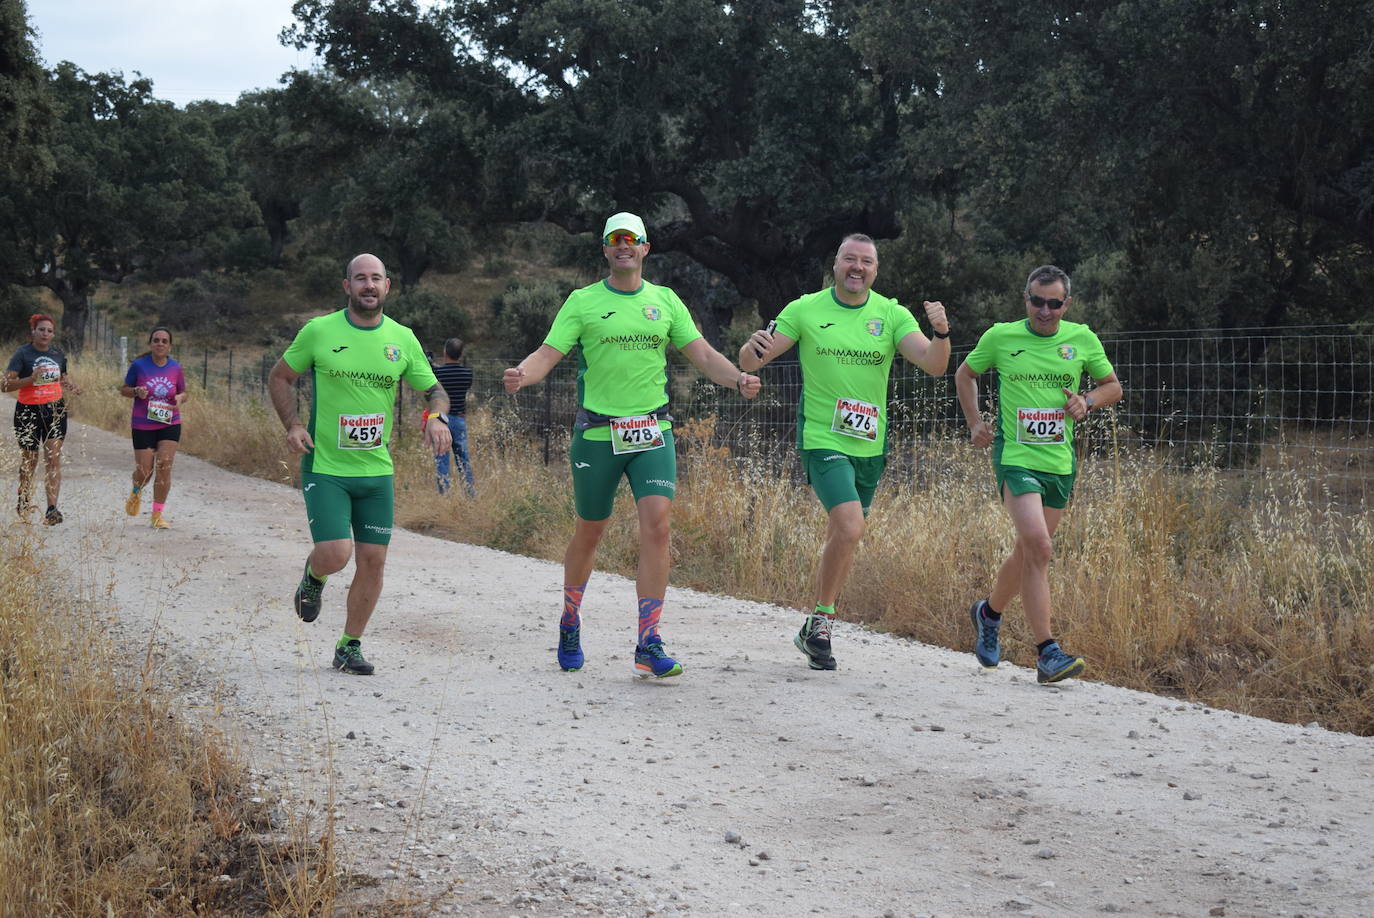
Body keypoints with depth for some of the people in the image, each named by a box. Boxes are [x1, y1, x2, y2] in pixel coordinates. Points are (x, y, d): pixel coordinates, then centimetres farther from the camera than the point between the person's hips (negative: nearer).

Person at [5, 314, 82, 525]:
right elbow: (5, 385, -15)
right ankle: (24, 503, 35)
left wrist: (71, 386, 2)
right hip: (28, 411, -3)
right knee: (29, 460, 10)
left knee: (53, 458, -10)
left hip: (55, 409, 3)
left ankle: (52, 509, -15)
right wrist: (31, 378, -29)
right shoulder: (23, 354, -8)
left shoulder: (58, 353, 6)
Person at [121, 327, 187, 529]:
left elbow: (183, 392, 14)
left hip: (170, 424, 1)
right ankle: (136, 491, 39)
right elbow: (123, 389, 4)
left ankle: (158, 514, -1)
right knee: (144, 472, 0)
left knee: (164, 465, -12)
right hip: (142, 426, -1)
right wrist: (136, 392, -17)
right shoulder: (139, 365, -6)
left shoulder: (176, 368, 1)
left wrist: (180, 398, -9)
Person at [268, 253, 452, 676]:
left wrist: (437, 417, -12)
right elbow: (279, 377, 8)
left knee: (373, 560, 2)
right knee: (336, 553, -16)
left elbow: (434, 390, 11)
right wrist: (292, 424, -6)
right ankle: (313, 577, 22)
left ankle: (350, 647, 18)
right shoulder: (319, 331, -4)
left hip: (377, 470, 3)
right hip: (325, 466, -3)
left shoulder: (403, 339, 4)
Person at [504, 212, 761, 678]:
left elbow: (702, 355, 7)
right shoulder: (582, 302, 2)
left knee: (656, 525, -14)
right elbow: (548, 354, -5)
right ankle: (570, 624, 35)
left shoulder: (665, 301, 9)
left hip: (652, 433, 1)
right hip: (596, 434, -1)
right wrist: (521, 374, -28)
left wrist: (737, 378, -13)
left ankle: (649, 646, -13)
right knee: (590, 533, 9)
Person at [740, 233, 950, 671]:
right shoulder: (805, 310, -2)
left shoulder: (892, 315, 2)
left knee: (841, 538, 13)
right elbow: (750, 362, -1)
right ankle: (821, 621, -5)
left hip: (869, 445, 4)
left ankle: (814, 630, 30)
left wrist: (941, 334, -29)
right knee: (849, 528, -22)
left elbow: (934, 365, -8)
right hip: (822, 439, -4)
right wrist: (753, 347, -25)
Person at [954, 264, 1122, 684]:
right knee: (1039, 547, -20)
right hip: (1015, 456, -4)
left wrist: (1087, 402, -4)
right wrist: (975, 423, 6)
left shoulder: (1083, 339, 4)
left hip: (1060, 462, 4)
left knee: (1029, 551, 14)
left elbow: (1112, 386, 17)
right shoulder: (1000, 337, -1)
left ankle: (990, 611, 43)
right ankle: (1047, 653, -21)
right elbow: (964, 374, 16)